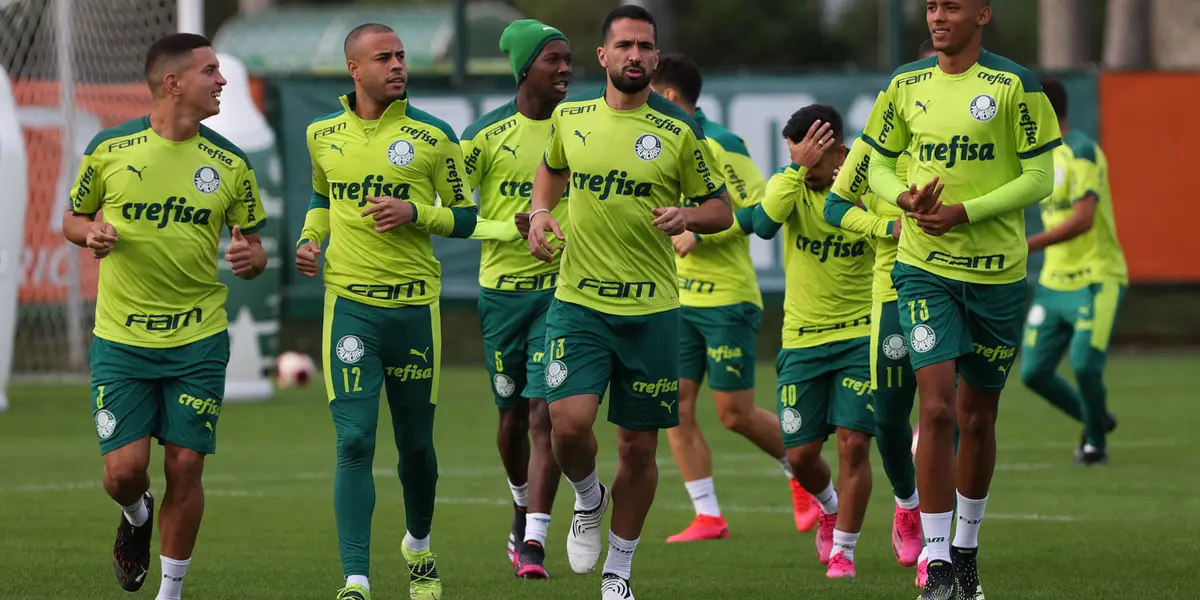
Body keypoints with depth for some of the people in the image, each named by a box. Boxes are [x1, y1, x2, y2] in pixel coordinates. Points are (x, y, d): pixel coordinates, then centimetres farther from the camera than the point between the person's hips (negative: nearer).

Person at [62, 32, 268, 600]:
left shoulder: (230, 164, 1)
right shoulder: (109, 148, -3)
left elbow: (252, 244, 10)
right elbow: (72, 218, 10)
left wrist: (249, 256, -13)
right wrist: (92, 233, -12)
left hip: (199, 340, 1)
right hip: (120, 339, -1)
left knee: (185, 467, -2)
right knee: (124, 469, -6)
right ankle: (137, 516, 31)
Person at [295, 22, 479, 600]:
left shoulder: (432, 136, -1)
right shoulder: (323, 136, 7)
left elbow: (465, 217, 4)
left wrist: (414, 213, -14)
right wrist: (310, 239, 7)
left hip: (414, 304, 0)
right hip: (350, 303, 0)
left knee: (415, 443, 10)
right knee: (355, 443, -11)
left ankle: (418, 545, 38)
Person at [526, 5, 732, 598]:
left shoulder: (678, 131, -2)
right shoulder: (570, 117, 4)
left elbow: (720, 208, 6)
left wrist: (688, 217, -16)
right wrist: (539, 212, 6)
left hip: (651, 310, -1)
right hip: (578, 302, 1)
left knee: (638, 448, 4)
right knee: (570, 422, -18)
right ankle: (587, 499, 16)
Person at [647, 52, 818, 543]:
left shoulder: (718, 143, -13)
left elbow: (762, 207, -18)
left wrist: (699, 235, -20)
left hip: (726, 298, -8)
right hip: (680, 299, 8)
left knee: (735, 413, -4)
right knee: (675, 406, -2)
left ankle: (803, 477, 20)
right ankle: (708, 517, 3)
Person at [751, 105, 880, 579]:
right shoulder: (788, 186, -4)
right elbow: (764, 224, -24)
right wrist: (799, 167, -32)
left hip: (860, 335, -2)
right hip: (801, 340, 2)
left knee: (853, 442, -13)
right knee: (800, 454, 3)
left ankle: (842, 550, 1)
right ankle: (830, 508, 37)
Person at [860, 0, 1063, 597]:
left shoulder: (1014, 86, -5)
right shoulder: (905, 84, 6)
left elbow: (1040, 177, -6)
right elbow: (879, 164, 14)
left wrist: (966, 211, -16)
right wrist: (904, 197, -8)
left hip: (997, 273, -1)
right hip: (924, 268, 1)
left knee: (978, 417, 10)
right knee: (937, 408, -13)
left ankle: (966, 548, 28)